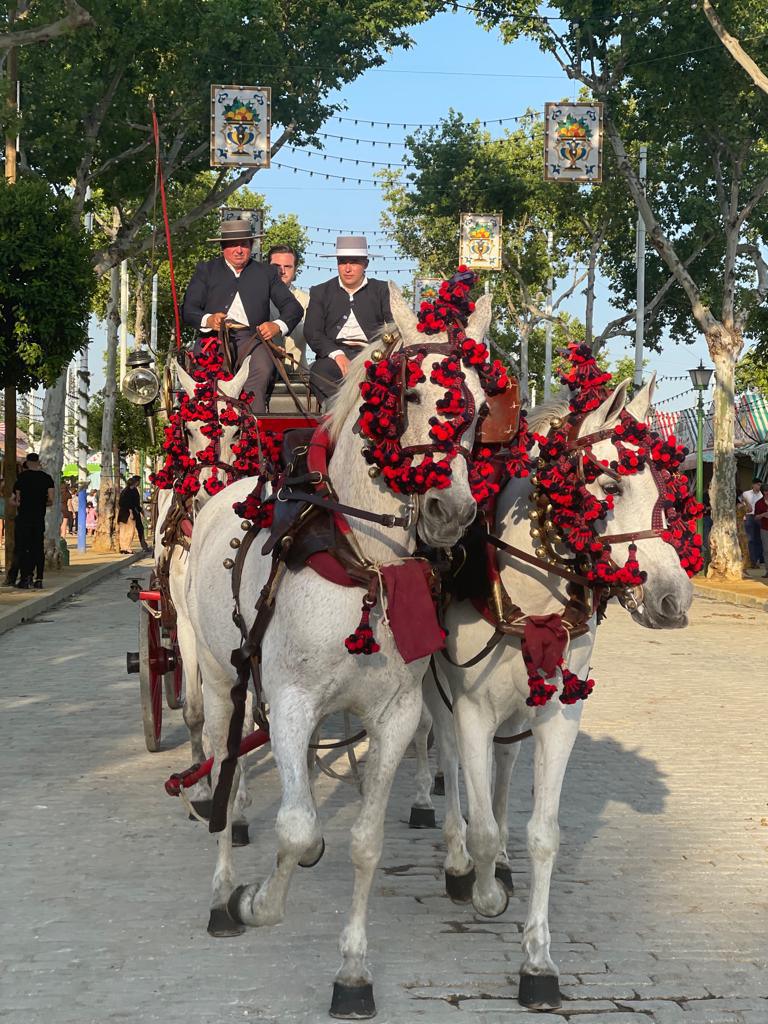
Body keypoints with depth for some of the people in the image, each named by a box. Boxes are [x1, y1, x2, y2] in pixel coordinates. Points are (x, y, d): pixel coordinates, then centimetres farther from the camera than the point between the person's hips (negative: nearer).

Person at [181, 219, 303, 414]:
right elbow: (187, 310, 8)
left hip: (251, 338, 0)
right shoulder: (205, 270, 17)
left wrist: (278, 326, -10)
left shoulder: (267, 273, 19)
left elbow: (294, 308, 13)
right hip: (214, 339, 0)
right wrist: (208, 320, -16)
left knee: (262, 367, -33)